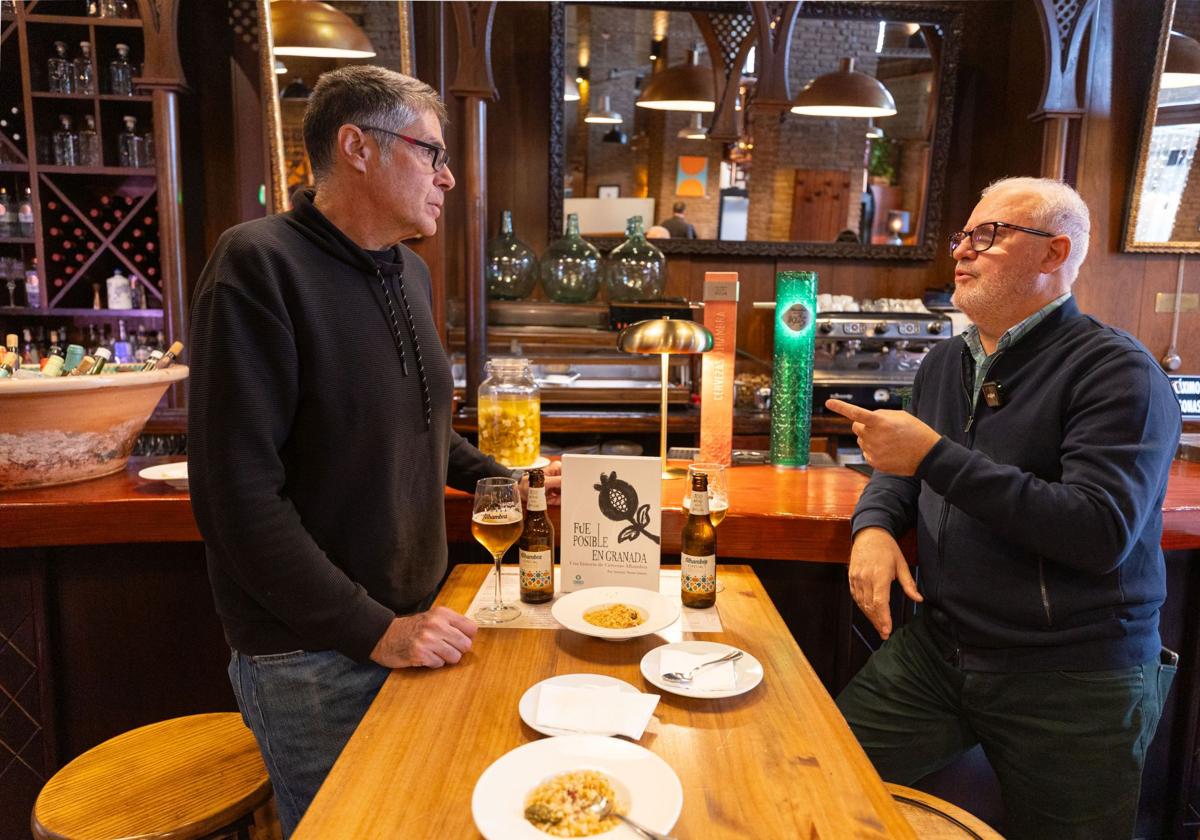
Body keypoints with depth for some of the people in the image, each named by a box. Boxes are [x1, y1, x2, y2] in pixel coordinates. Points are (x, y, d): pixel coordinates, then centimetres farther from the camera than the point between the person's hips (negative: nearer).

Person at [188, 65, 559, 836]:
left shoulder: (410, 272, 5)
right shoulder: (258, 266, -18)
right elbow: (239, 496, -23)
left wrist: (502, 482, 5)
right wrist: (374, 630, -20)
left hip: (410, 622, 7)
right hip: (315, 655, -6)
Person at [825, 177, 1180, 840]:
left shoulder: (1116, 371, -12)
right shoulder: (945, 363, 10)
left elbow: (1102, 531, -23)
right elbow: (902, 471, 19)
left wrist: (935, 456, -24)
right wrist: (875, 525, -5)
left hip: (1073, 679, -5)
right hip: (937, 648, 5)